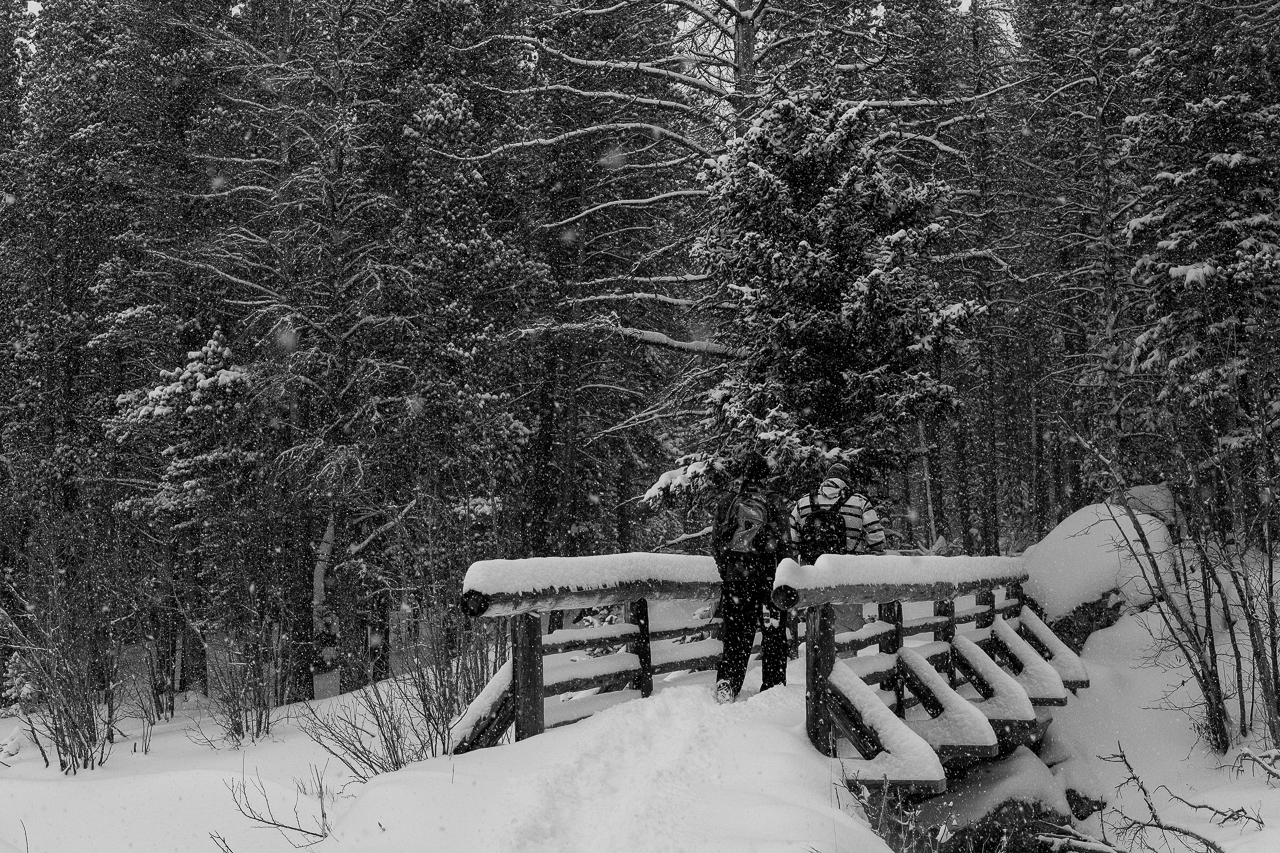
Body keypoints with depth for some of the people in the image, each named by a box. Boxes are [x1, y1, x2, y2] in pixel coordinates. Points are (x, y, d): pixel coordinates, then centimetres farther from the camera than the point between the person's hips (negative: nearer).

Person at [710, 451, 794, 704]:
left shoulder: (727, 501, 5)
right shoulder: (773, 502, -5)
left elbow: (715, 542, 8)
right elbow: (783, 543, -5)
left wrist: (725, 570, 18)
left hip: (734, 577, 3)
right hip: (767, 574, -3)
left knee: (735, 633, 9)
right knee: (773, 633, 7)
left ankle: (726, 683, -1)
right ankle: (773, 687, 11)